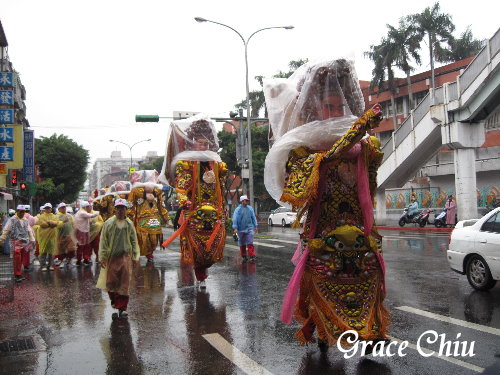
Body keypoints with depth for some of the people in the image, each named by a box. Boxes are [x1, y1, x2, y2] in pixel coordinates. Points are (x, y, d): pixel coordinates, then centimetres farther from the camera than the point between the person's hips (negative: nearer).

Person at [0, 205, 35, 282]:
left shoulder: (26, 220, 15)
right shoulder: (12, 220, -1)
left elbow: (29, 231, 22)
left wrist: (32, 240, 20)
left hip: (24, 241, 5)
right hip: (16, 241, -5)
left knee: (22, 258, 7)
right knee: (17, 257, -13)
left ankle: (18, 274, 18)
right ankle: (18, 275, -9)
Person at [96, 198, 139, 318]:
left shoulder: (129, 224, 4)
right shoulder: (109, 223, -2)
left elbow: (134, 241, 10)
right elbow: (103, 241, 0)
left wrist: (135, 256, 5)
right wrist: (102, 257, -5)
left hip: (126, 256, 1)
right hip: (111, 256, -1)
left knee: (124, 283, -2)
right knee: (110, 282, 5)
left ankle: (122, 307, 4)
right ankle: (114, 300, 33)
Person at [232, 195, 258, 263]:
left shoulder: (250, 208, 6)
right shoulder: (238, 209, -5)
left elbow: (253, 217, 13)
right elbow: (235, 219, -10)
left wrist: (255, 225, 10)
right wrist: (235, 228, -18)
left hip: (249, 228, 1)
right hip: (241, 229, -1)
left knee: (250, 243, -7)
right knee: (242, 244, 8)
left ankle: (252, 257, -8)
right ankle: (244, 257, 20)